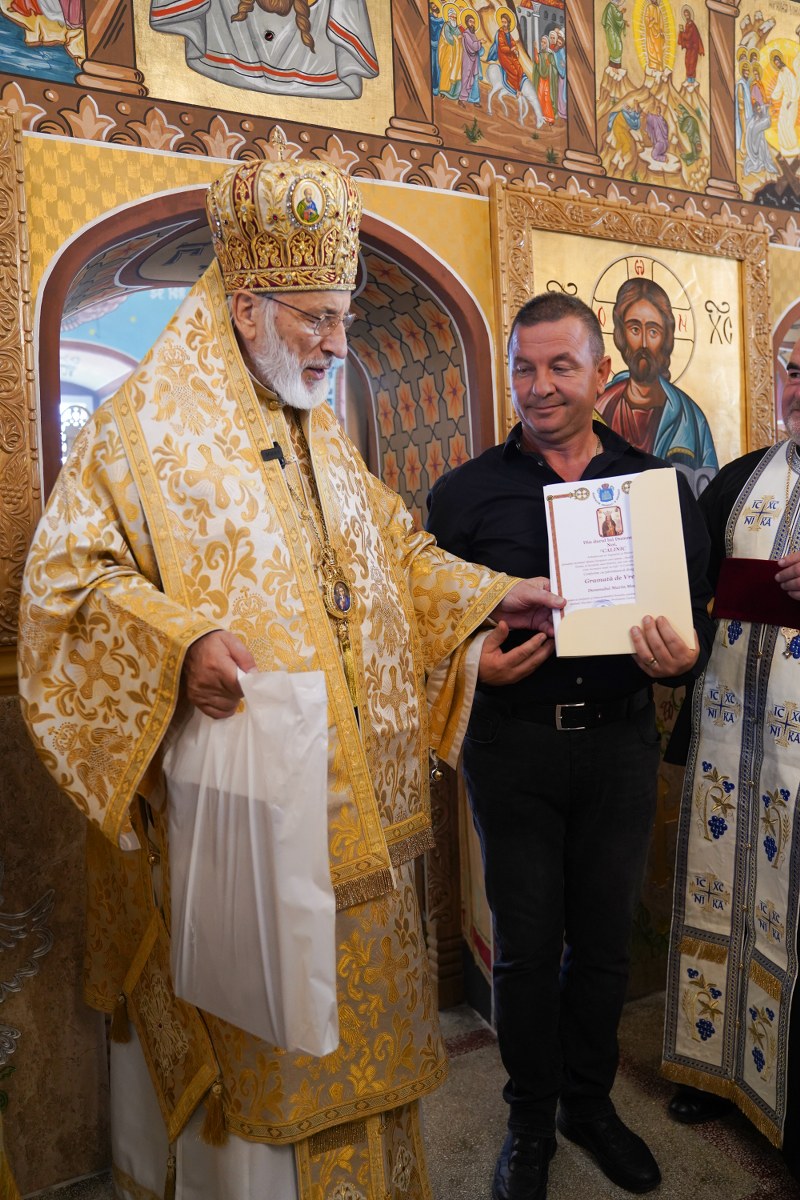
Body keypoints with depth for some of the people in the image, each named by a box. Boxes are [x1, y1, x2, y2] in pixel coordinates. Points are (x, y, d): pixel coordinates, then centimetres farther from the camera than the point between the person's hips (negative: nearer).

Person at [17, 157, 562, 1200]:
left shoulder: (319, 436, 15)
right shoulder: (149, 426, -8)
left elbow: (394, 546, 20)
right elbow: (67, 577, -13)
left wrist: (486, 597, 8)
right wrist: (176, 644, -29)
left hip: (352, 802, 8)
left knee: (352, 1016, 20)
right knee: (251, 1033, 7)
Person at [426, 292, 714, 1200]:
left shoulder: (659, 486, 4)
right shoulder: (464, 494, 0)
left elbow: (697, 615, 4)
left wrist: (681, 655, -17)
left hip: (618, 742, 2)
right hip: (512, 744, -1)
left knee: (604, 939, 16)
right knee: (526, 945, 11)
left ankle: (590, 1102, 41)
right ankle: (531, 1120, 35)